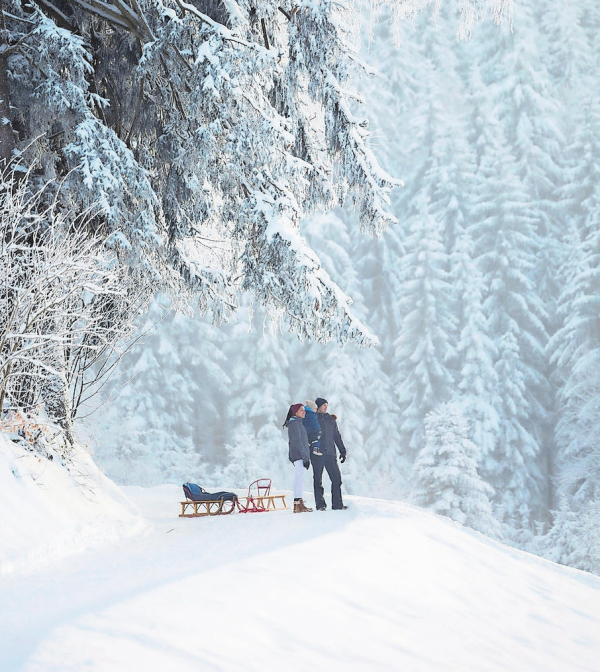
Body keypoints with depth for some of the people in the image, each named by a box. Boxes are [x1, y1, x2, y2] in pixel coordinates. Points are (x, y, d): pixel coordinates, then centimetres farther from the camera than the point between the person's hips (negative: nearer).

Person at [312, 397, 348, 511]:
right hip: (317, 454, -4)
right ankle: (320, 504, 6)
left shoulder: (331, 419, 15)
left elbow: (337, 436, 21)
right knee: (318, 480, 0)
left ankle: (337, 503, 1)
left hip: (330, 453, 4)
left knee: (336, 478, -3)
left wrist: (342, 450, 17)